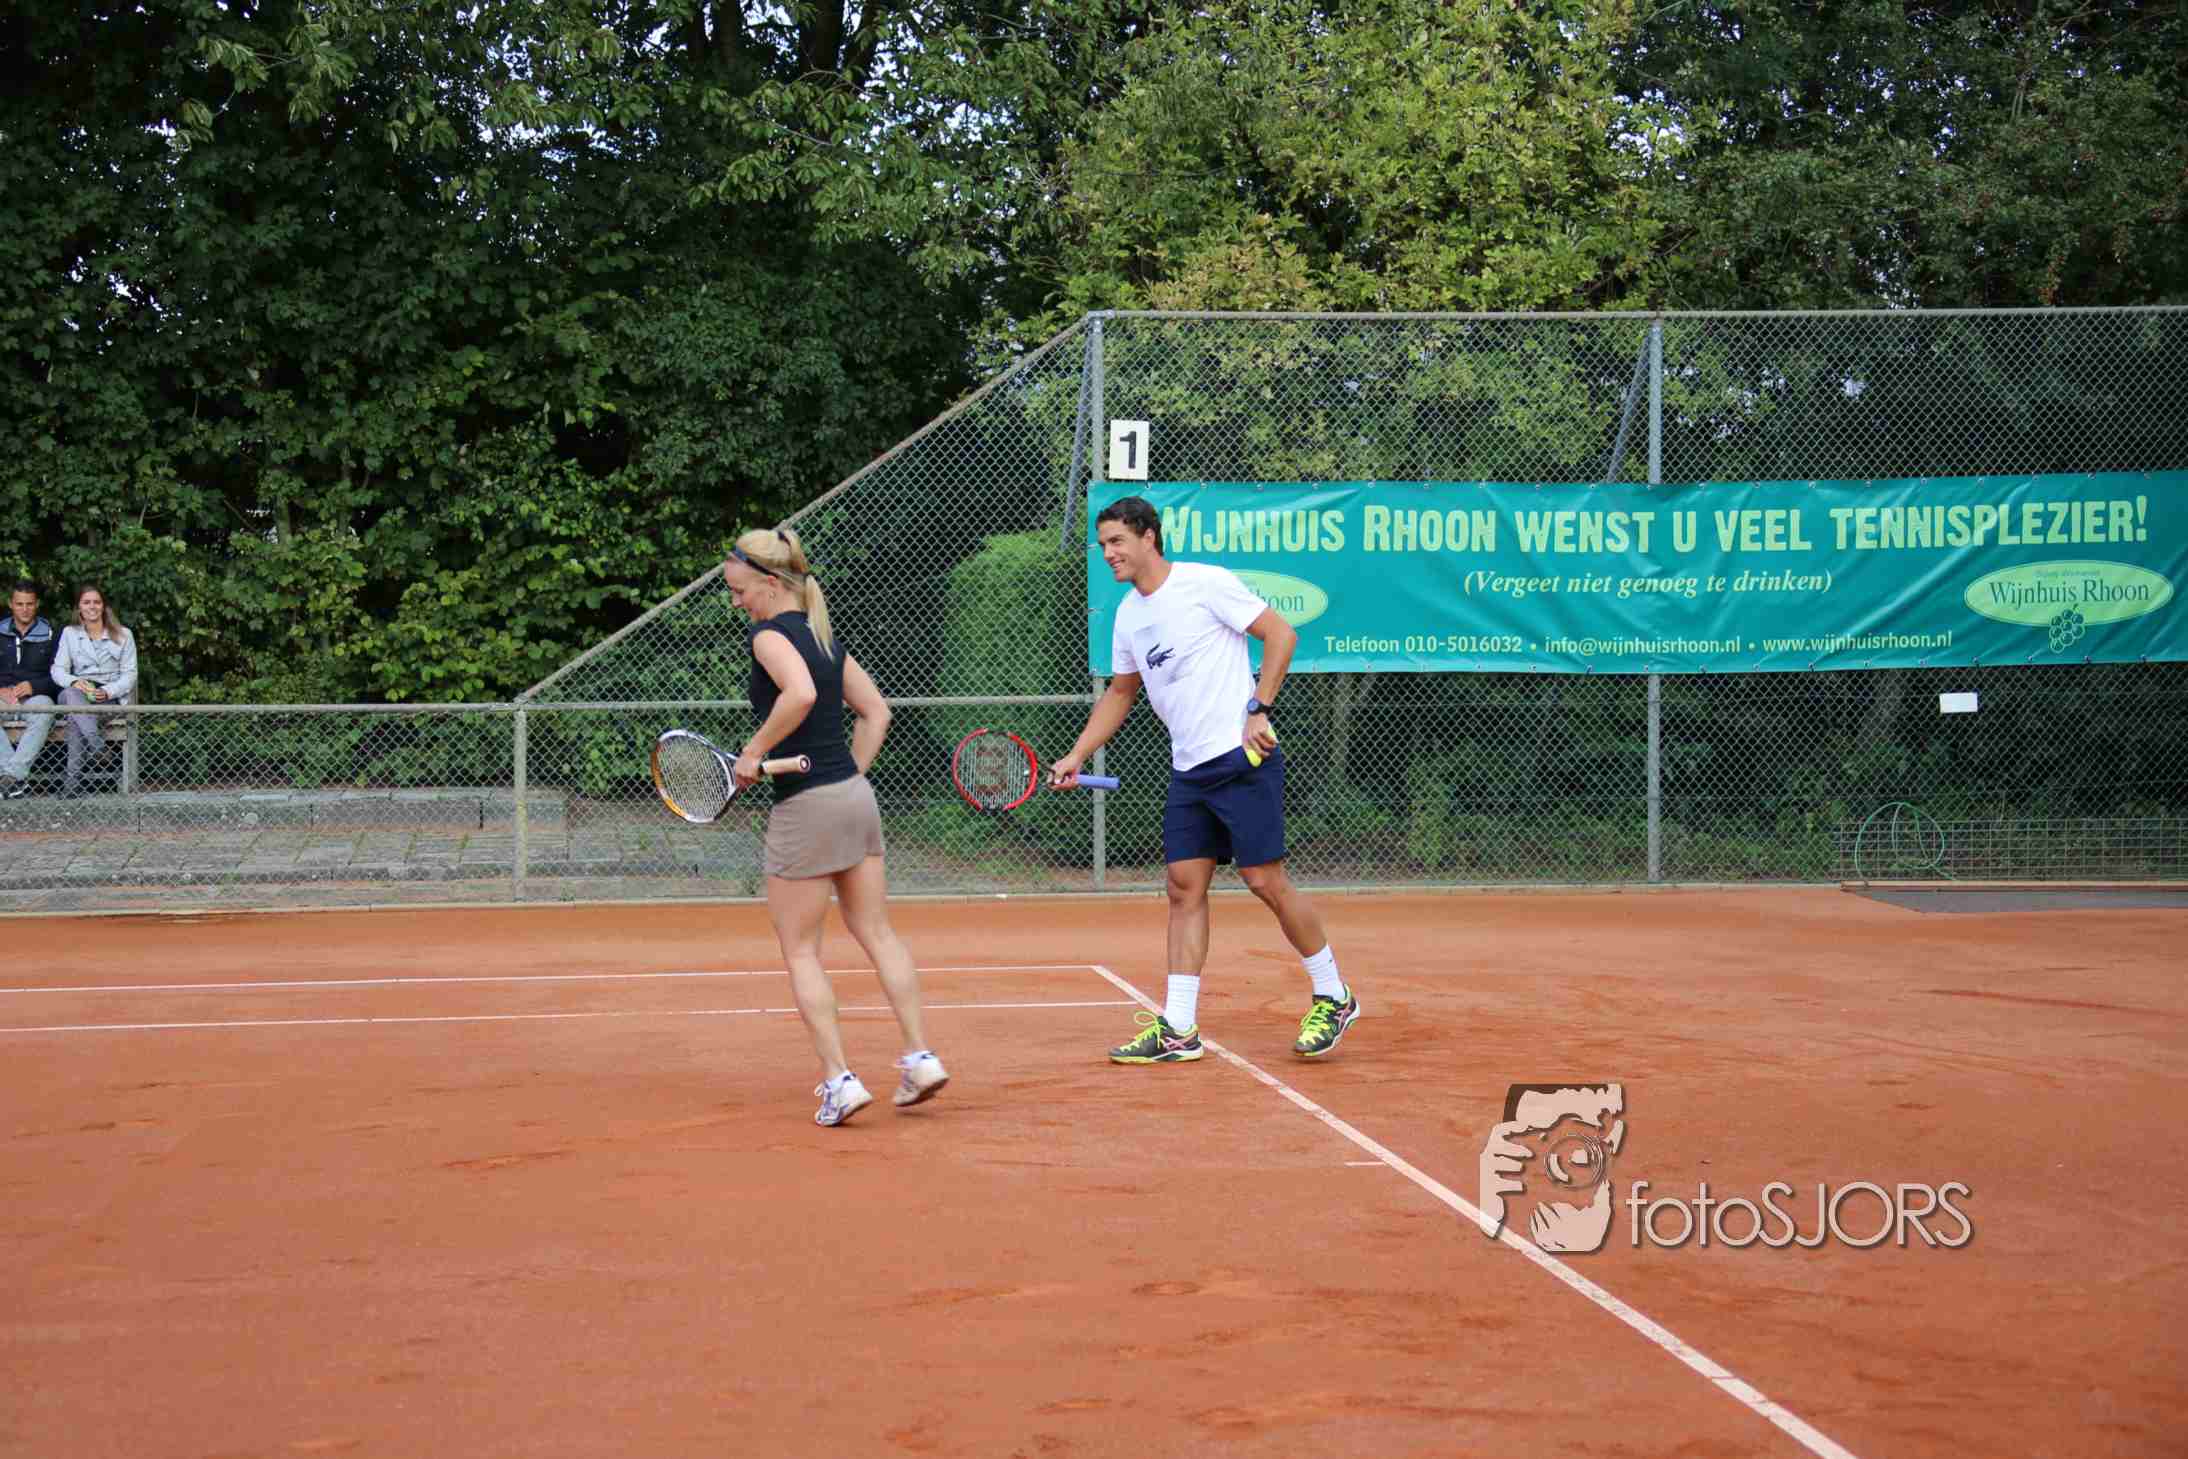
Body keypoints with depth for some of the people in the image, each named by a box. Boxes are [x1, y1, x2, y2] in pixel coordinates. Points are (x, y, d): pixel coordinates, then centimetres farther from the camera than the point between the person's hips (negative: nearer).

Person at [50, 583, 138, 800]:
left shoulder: (123, 635, 8)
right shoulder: (69, 633, 14)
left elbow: (130, 674, 3)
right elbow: (58, 669, 6)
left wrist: (107, 692, -16)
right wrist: (74, 682, -18)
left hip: (112, 698, -1)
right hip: (79, 693, 1)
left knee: (75, 714, -34)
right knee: (71, 694, -38)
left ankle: (73, 779, -40)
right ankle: (99, 748, -53)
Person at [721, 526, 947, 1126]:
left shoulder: (769, 634, -11)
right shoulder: (826, 637, 14)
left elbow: (800, 693, -30)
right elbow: (876, 712, 17)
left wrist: (754, 751, -20)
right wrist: (851, 774, 15)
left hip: (804, 807, -8)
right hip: (855, 795, 8)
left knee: (801, 951, 3)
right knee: (877, 934, 12)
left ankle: (838, 1079, -1)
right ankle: (920, 1057, 9)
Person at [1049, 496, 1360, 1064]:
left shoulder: (1205, 583, -9)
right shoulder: (1128, 614, 14)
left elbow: (1281, 633, -9)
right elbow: (1120, 692, 26)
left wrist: (1260, 710, -16)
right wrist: (1076, 757, 18)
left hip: (1242, 760, -7)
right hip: (1188, 770, 7)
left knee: (1265, 880, -7)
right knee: (1185, 888, 2)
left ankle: (1333, 998, 10)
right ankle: (1178, 1029, 3)